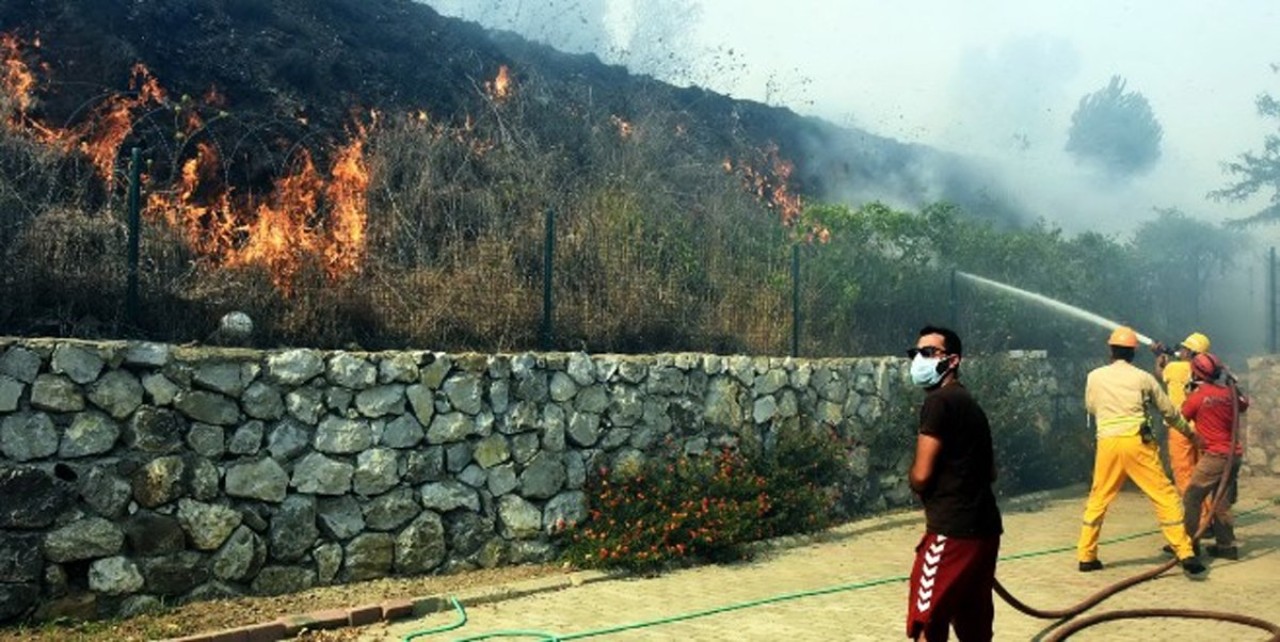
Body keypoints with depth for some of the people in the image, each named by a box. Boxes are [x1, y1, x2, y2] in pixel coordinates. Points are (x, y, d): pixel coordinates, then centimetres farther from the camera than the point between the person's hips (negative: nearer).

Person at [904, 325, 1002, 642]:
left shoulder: (939, 401, -12)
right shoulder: (969, 403, 16)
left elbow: (921, 476, -16)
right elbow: (990, 471, 25)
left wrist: (911, 477, 5)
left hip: (952, 529, -10)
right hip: (982, 526, 10)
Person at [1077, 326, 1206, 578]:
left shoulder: (1094, 376, 7)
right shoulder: (1142, 377, 4)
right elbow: (1169, 411, 14)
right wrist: (1189, 431, 29)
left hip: (1107, 443, 2)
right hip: (1136, 442, -2)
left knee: (1098, 499, 14)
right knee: (1165, 496, 4)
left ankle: (1086, 556, 15)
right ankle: (1186, 555, 1)